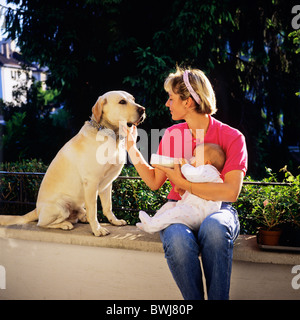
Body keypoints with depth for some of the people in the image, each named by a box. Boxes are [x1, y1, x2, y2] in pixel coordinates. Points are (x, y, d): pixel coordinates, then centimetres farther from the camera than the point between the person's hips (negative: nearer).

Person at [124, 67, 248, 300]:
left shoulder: (232, 138, -5)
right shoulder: (172, 134, 8)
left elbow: (231, 192, -16)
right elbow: (154, 182, 12)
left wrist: (183, 183, -14)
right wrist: (132, 149, 4)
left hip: (216, 210, -2)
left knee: (213, 228, -39)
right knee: (177, 239, -34)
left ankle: (218, 298, -22)